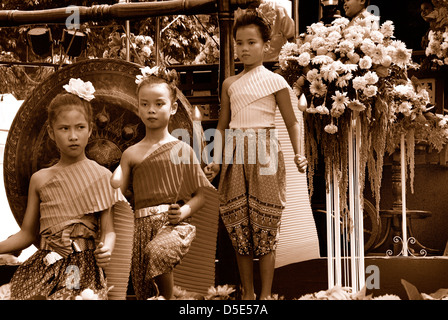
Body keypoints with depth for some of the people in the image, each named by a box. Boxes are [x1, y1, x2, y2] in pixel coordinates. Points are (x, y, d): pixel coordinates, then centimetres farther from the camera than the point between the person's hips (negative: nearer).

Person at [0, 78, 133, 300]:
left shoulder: (102, 176, 2)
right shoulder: (40, 179, 10)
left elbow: (108, 229, -3)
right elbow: (27, 234, 13)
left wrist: (108, 247, -25)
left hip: (86, 270, -3)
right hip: (46, 270, 3)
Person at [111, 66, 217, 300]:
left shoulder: (183, 150, 7)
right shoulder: (131, 154, 13)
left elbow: (201, 195, 6)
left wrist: (184, 211, -11)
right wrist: (114, 180, -10)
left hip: (174, 223, -3)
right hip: (142, 225, 3)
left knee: (158, 250, -34)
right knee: (143, 292, -1)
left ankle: (169, 297, -12)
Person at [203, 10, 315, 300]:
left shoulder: (274, 81, 3)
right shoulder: (230, 84, 14)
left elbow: (292, 123, 2)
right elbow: (223, 126, 16)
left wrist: (299, 154, -13)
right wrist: (216, 161, 5)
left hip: (264, 156, -4)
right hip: (235, 157, 4)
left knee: (264, 225, -3)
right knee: (238, 224, 5)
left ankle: (266, 294, 7)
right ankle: (247, 293, 18)